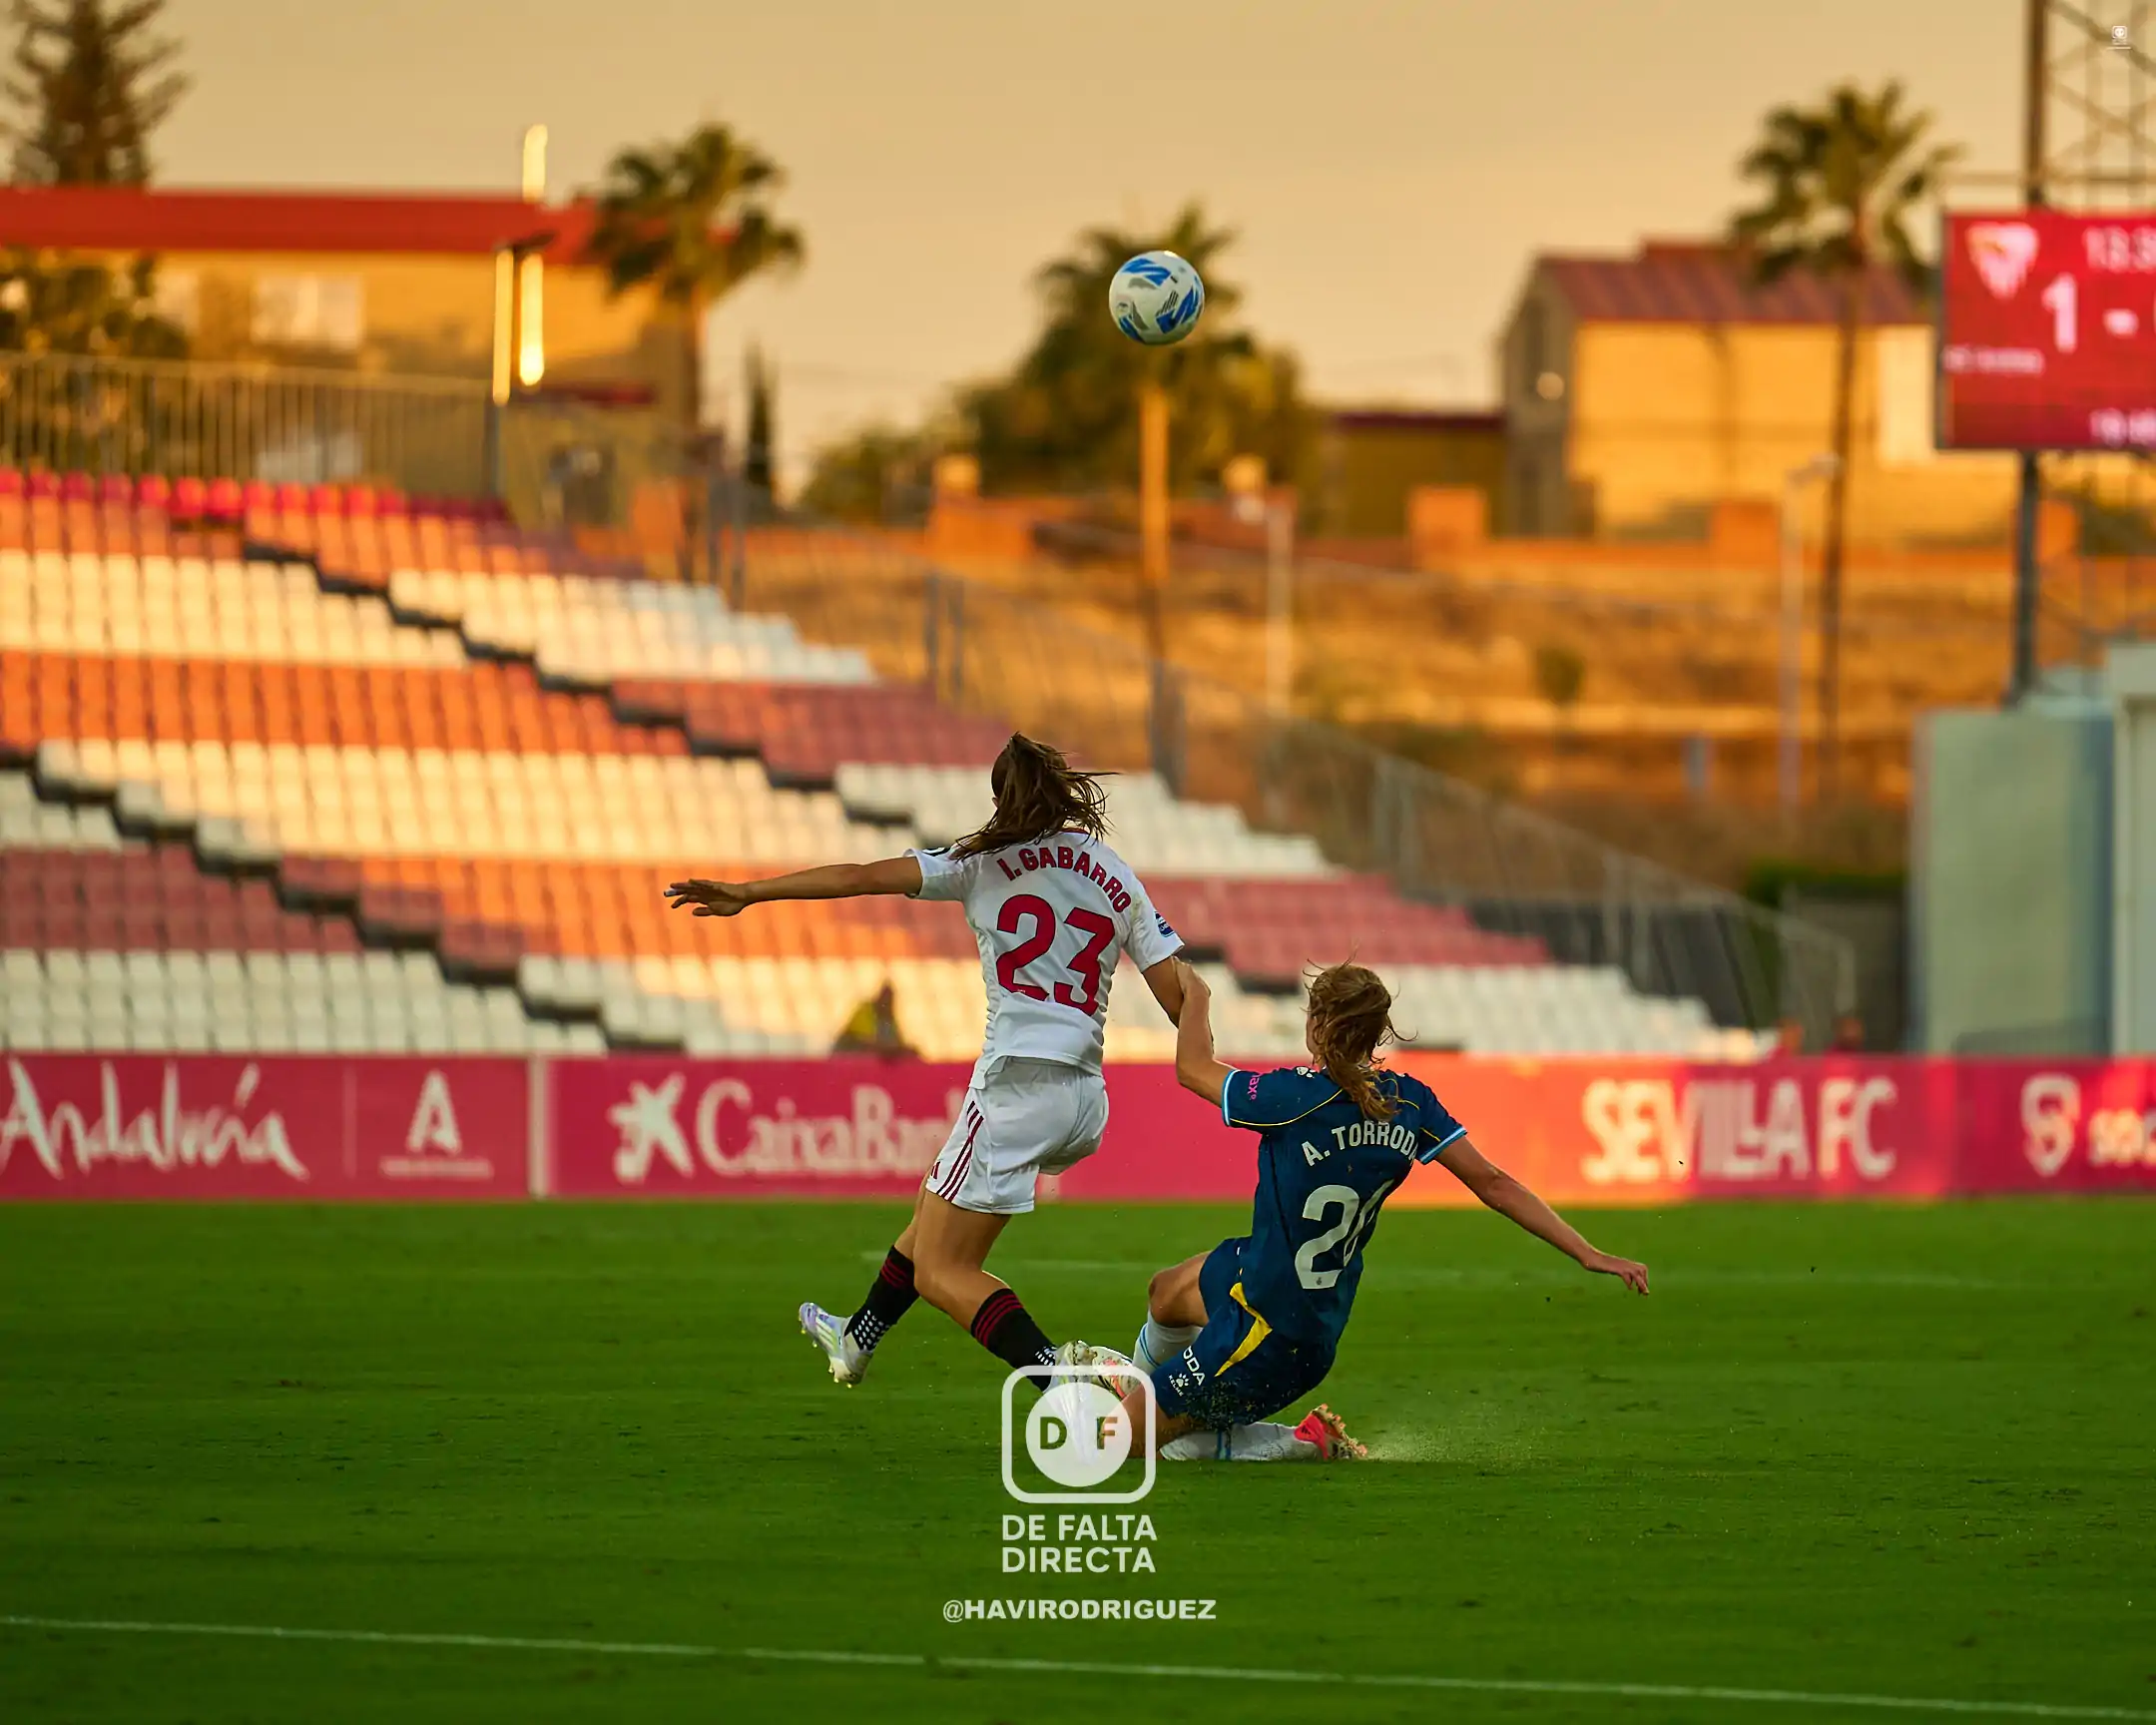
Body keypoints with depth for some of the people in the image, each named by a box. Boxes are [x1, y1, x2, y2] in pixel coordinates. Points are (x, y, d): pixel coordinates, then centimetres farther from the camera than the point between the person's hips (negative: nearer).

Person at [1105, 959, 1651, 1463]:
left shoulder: (1300, 1098, -27)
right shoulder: (1407, 1101, -9)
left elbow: (1192, 1068, -12)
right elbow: (1493, 1183, -7)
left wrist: (1195, 994, 9)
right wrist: (1587, 1254, -2)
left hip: (1272, 1332, -8)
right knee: (1168, 1293, 34)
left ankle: (1304, 1445, 8)